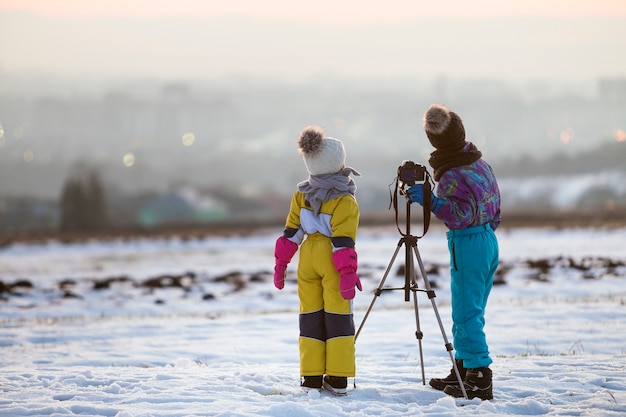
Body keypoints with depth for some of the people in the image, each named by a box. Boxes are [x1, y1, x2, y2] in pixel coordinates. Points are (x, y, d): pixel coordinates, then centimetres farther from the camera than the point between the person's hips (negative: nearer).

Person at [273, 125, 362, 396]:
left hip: (308, 258, 5)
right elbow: (343, 240, -16)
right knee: (338, 316, 1)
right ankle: (337, 379, -2)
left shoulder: (301, 194, 5)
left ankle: (311, 378, 7)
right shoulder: (345, 201, -11)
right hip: (331, 261, -5)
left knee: (311, 315, 9)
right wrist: (348, 272, -15)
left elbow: (292, 231, 5)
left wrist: (281, 262, 10)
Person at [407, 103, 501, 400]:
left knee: (467, 313, -6)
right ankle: (462, 370, 23)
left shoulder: (452, 176, -18)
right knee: (468, 311, 16)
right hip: (489, 239, 9)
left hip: (467, 243, -9)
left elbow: (462, 215, -27)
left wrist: (432, 201, -31)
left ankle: (479, 379, -8)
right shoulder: (480, 162, 8)